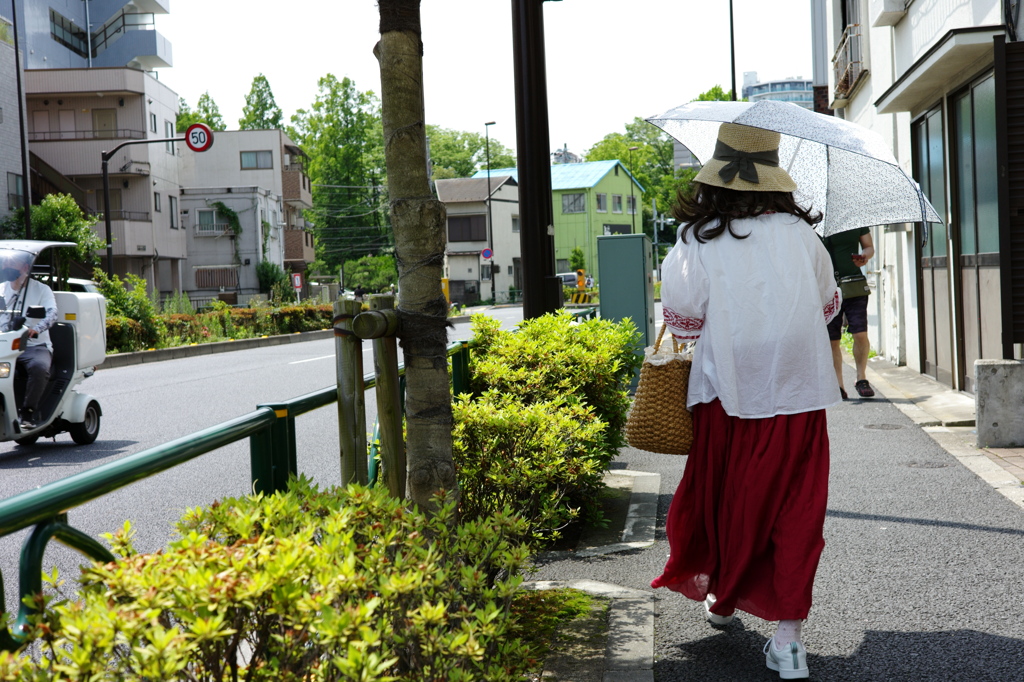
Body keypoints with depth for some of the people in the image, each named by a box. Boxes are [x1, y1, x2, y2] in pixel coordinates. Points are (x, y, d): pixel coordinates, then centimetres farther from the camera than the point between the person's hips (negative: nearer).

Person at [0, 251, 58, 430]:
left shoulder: (41, 289, 6)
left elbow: (51, 313, -12)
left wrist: (37, 329, -33)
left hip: (35, 345, -3)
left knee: (39, 367, -36)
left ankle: (28, 414, -27)